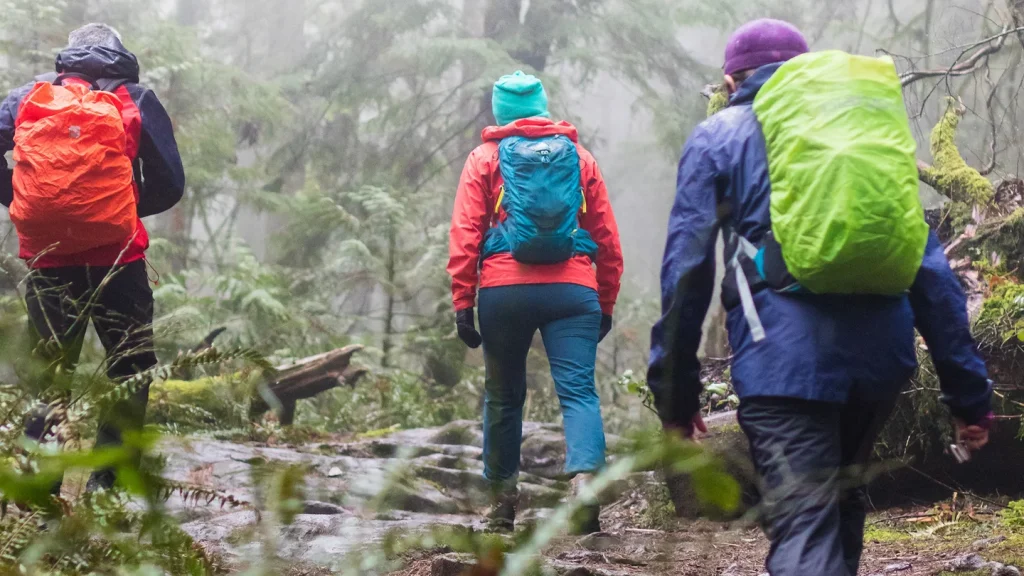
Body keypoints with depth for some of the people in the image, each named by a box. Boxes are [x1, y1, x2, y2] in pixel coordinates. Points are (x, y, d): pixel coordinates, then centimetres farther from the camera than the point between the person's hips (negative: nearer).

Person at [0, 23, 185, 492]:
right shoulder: (136, 101, 4)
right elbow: (169, 186, 3)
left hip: (46, 260, 2)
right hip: (116, 259, -2)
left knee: (50, 374, 15)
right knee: (130, 371, 11)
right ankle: (106, 485, 2)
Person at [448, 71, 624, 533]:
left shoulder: (485, 158, 8)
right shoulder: (580, 157, 13)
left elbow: (465, 234, 0)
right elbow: (607, 238, 12)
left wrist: (463, 301, 0)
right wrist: (606, 304, 18)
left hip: (505, 289, 0)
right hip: (573, 289, 0)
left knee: (504, 394, 14)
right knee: (578, 391, -5)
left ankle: (503, 498, 21)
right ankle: (585, 477, -29)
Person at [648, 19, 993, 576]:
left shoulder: (717, 138, 12)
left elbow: (686, 269, 3)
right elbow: (929, 264, 16)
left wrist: (676, 394, 8)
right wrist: (969, 392, 15)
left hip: (785, 357, -4)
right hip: (882, 354, 4)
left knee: (804, 529, -10)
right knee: (841, 500, 26)